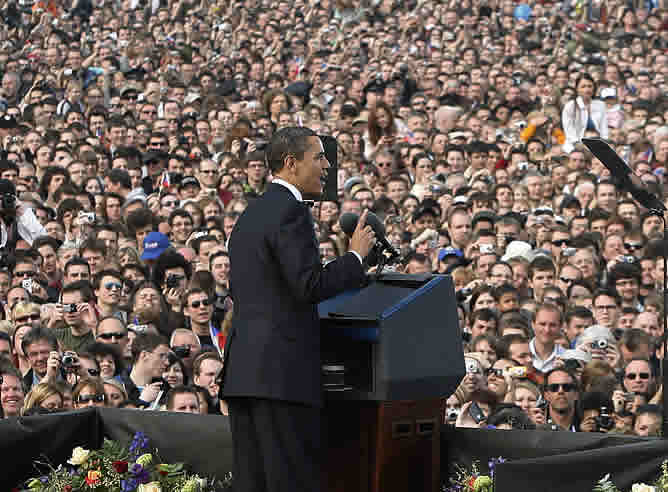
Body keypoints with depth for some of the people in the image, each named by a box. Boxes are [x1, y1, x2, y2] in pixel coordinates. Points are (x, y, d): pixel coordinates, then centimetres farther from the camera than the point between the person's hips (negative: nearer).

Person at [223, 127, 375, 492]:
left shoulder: (249, 215, 20)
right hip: (282, 370, -9)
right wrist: (355, 256, -4)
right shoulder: (290, 211, -10)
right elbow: (310, 287, -18)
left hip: (241, 371, 9)